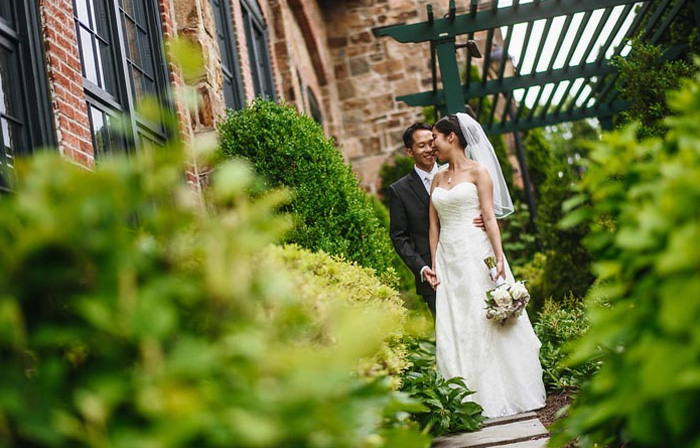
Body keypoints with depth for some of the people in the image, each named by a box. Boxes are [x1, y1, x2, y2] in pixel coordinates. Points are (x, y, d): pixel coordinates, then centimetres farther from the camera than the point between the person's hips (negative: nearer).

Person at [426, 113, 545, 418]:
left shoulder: (478, 171, 0)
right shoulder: (438, 178, 14)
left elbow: (490, 217, -7)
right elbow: (434, 226, 12)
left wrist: (498, 258, -17)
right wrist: (433, 265, 6)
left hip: (476, 254, -5)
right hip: (448, 258, 5)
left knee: (488, 321, -4)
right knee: (455, 328, 2)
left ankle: (507, 394, 7)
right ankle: (473, 400, 8)